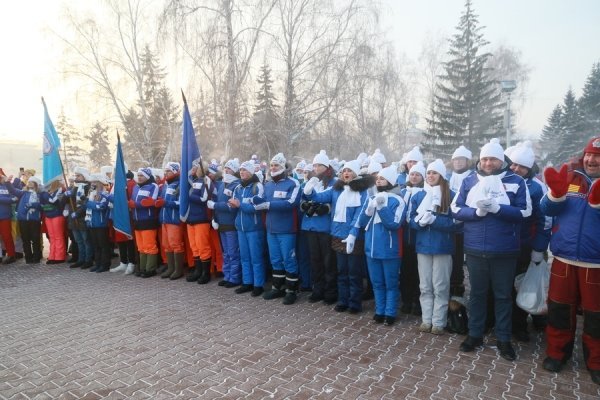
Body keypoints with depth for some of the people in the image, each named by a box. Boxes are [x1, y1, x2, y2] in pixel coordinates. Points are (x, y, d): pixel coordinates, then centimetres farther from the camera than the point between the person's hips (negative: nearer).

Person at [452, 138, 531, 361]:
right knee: (477, 292, 14)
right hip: (475, 249, 2)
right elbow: (456, 209, 0)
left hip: (505, 250, -1)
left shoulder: (516, 181, -2)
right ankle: (475, 334, 28)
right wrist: (476, 211, -18)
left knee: (503, 295, 12)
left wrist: (497, 208, -21)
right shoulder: (469, 181, 3)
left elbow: (525, 212, -7)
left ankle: (503, 339, 27)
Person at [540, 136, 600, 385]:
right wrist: (557, 192, -21)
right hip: (564, 258, 2)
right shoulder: (569, 177, 5)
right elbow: (547, 210, -3)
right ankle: (557, 353, 29)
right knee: (559, 309, 12)